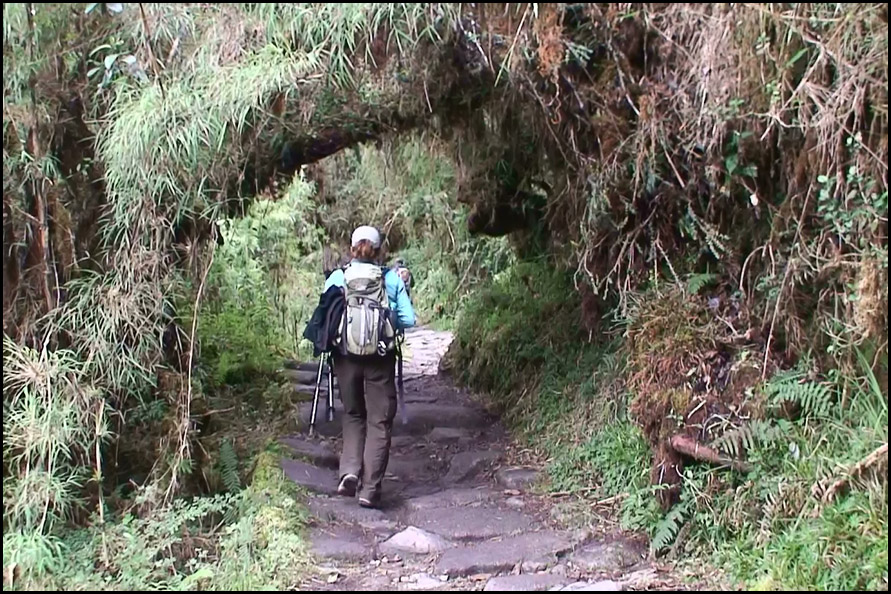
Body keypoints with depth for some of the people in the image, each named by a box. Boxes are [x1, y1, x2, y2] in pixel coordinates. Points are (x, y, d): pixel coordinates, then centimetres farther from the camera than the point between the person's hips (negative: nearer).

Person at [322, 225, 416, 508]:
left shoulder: (337, 278, 0)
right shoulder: (392, 278, 0)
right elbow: (408, 320, -3)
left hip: (346, 357, 1)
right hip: (381, 358, -1)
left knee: (353, 414, 20)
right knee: (379, 421, 8)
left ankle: (350, 471, 1)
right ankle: (370, 488, 4)